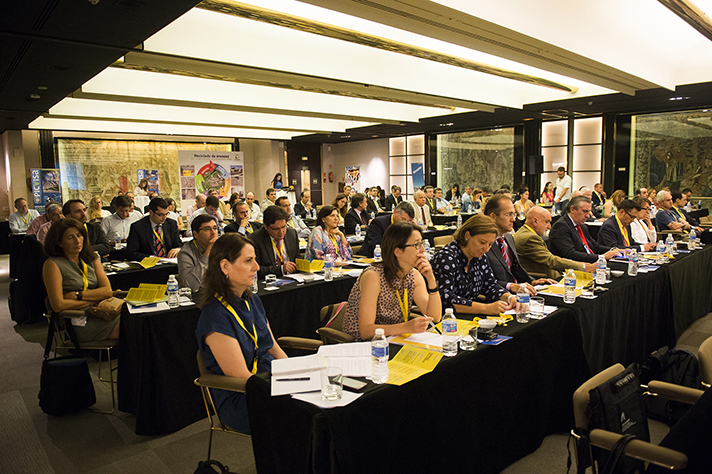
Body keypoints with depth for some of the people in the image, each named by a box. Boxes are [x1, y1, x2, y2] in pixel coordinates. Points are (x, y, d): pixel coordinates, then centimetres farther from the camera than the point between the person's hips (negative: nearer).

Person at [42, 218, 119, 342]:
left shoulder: (92, 260, 15)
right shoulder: (52, 264, -3)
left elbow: (108, 291, 3)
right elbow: (58, 305, -13)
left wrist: (77, 295, -9)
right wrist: (95, 298, -6)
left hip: (101, 315, 6)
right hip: (80, 324, -6)